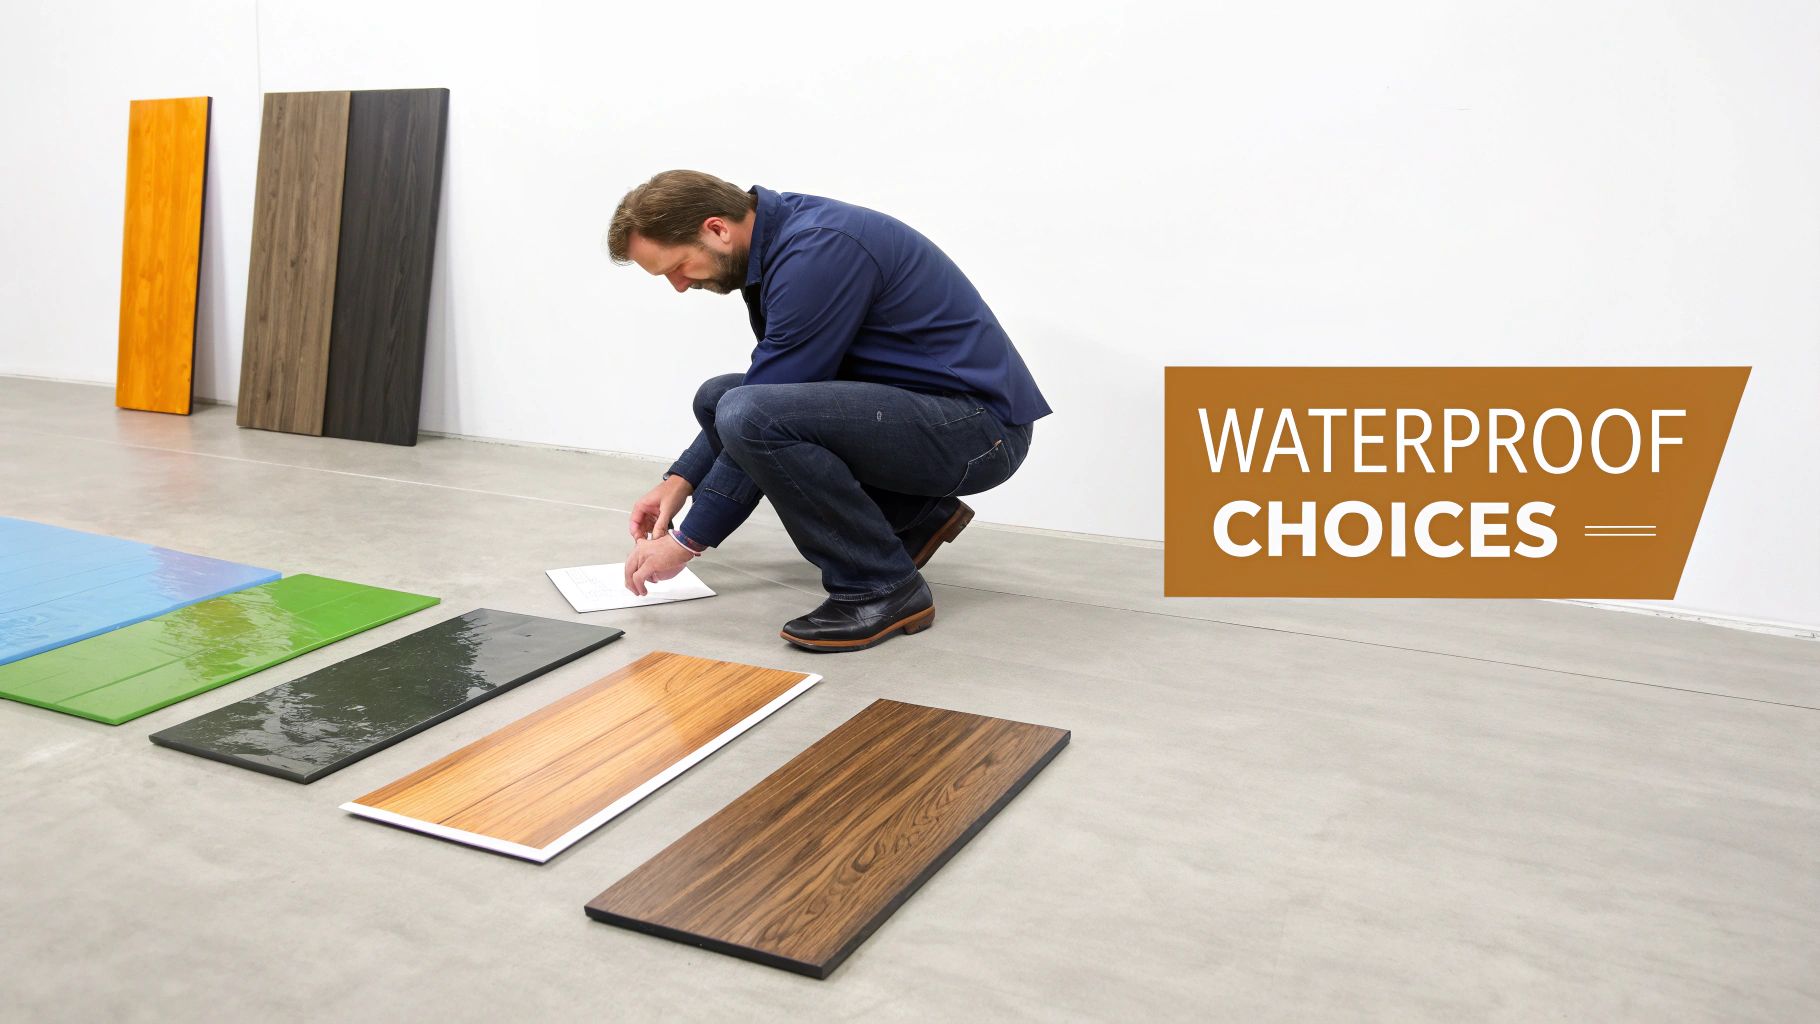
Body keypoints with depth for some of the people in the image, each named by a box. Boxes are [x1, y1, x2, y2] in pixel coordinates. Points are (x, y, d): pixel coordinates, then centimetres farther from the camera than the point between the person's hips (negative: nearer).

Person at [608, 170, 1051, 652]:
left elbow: (758, 420, -21)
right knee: (718, 399, 13)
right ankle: (914, 517, 12)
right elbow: (762, 392, 19)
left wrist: (687, 541, -11)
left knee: (747, 416, -28)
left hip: (977, 428, -10)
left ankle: (884, 588, -11)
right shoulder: (779, 237, 7)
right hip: (914, 411, 10)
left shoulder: (817, 252, -22)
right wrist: (681, 479, 11)